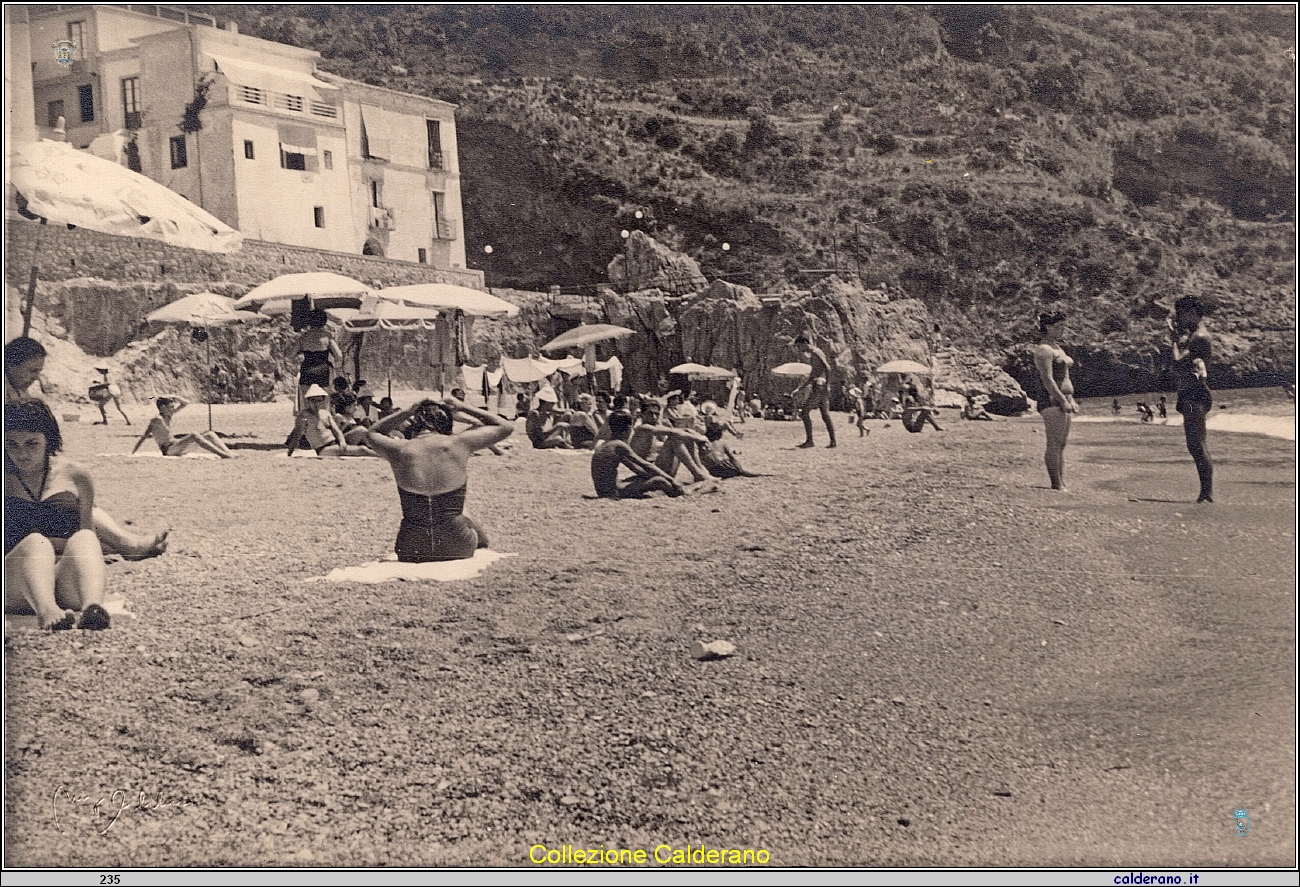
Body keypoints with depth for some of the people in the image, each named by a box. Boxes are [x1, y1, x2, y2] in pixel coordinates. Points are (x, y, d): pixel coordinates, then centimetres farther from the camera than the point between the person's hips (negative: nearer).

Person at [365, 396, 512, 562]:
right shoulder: (459, 444, -6)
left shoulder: (399, 450, -3)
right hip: (456, 549, -1)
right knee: (480, 537, 35)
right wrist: (463, 407, 16)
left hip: (411, 553, 1)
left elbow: (372, 433, 23)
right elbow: (505, 427, 12)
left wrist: (408, 412, 17)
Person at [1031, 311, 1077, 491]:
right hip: (1052, 400, -10)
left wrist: (1071, 400, 18)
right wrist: (1062, 400, -19)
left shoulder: (1056, 347, 21)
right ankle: (1056, 484, -8)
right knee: (1054, 444, -9)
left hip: (1063, 399, 10)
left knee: (1062, 443, 9)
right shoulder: (1044, 350, -10)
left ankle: (1062, 483, 12)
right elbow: (1047, 379, -17)